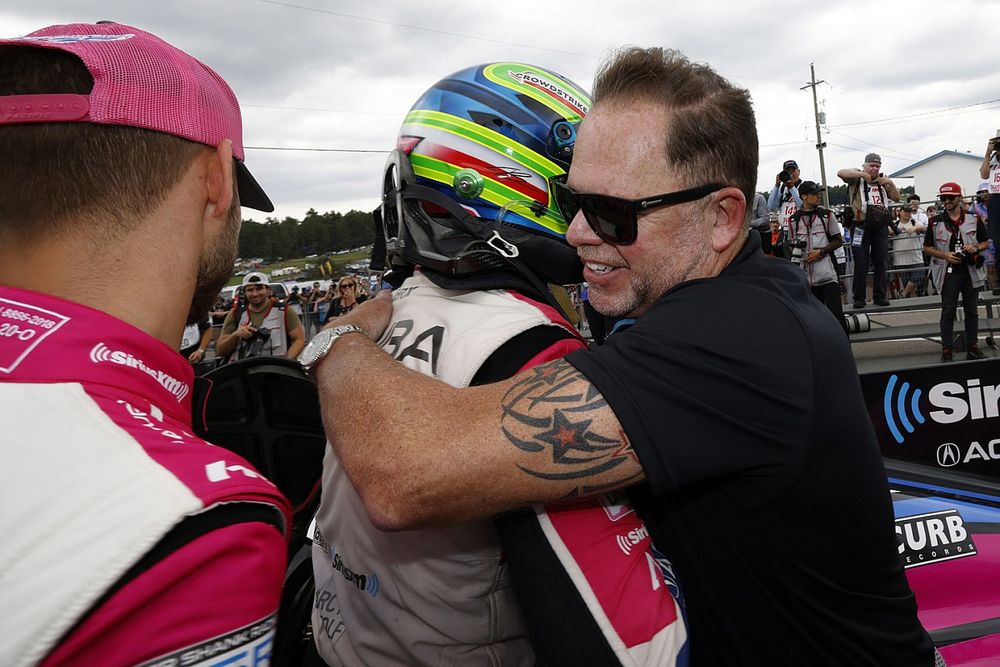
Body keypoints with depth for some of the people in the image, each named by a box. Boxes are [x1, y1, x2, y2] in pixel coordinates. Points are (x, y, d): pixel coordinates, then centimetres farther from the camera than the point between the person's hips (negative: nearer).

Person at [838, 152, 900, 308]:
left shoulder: (882, 180, 19)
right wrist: (861, 174, -18)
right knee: (861, 264, -3)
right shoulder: (857, 178, 5)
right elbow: (840, 173, -13)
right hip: (862, 226, -4)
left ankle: (880, 296, 13)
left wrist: (890, 183, 0)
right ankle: (859, 298, 3)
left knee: (882, 263, 6)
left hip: (881, 226, 4)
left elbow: (896, 198, 16)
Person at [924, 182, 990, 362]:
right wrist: (945, 255, -11)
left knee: (972, 311, 8)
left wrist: (976, 248, -10)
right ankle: (947, 350, 2)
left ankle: (972, 348, 17)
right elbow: (927, 247, 5)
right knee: (948, 312, -1)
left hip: (971, 271, 2)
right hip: (948, 272, -2)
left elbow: (986, 242, 12)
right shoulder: (936, 222, 2)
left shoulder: (974, 219, 5)